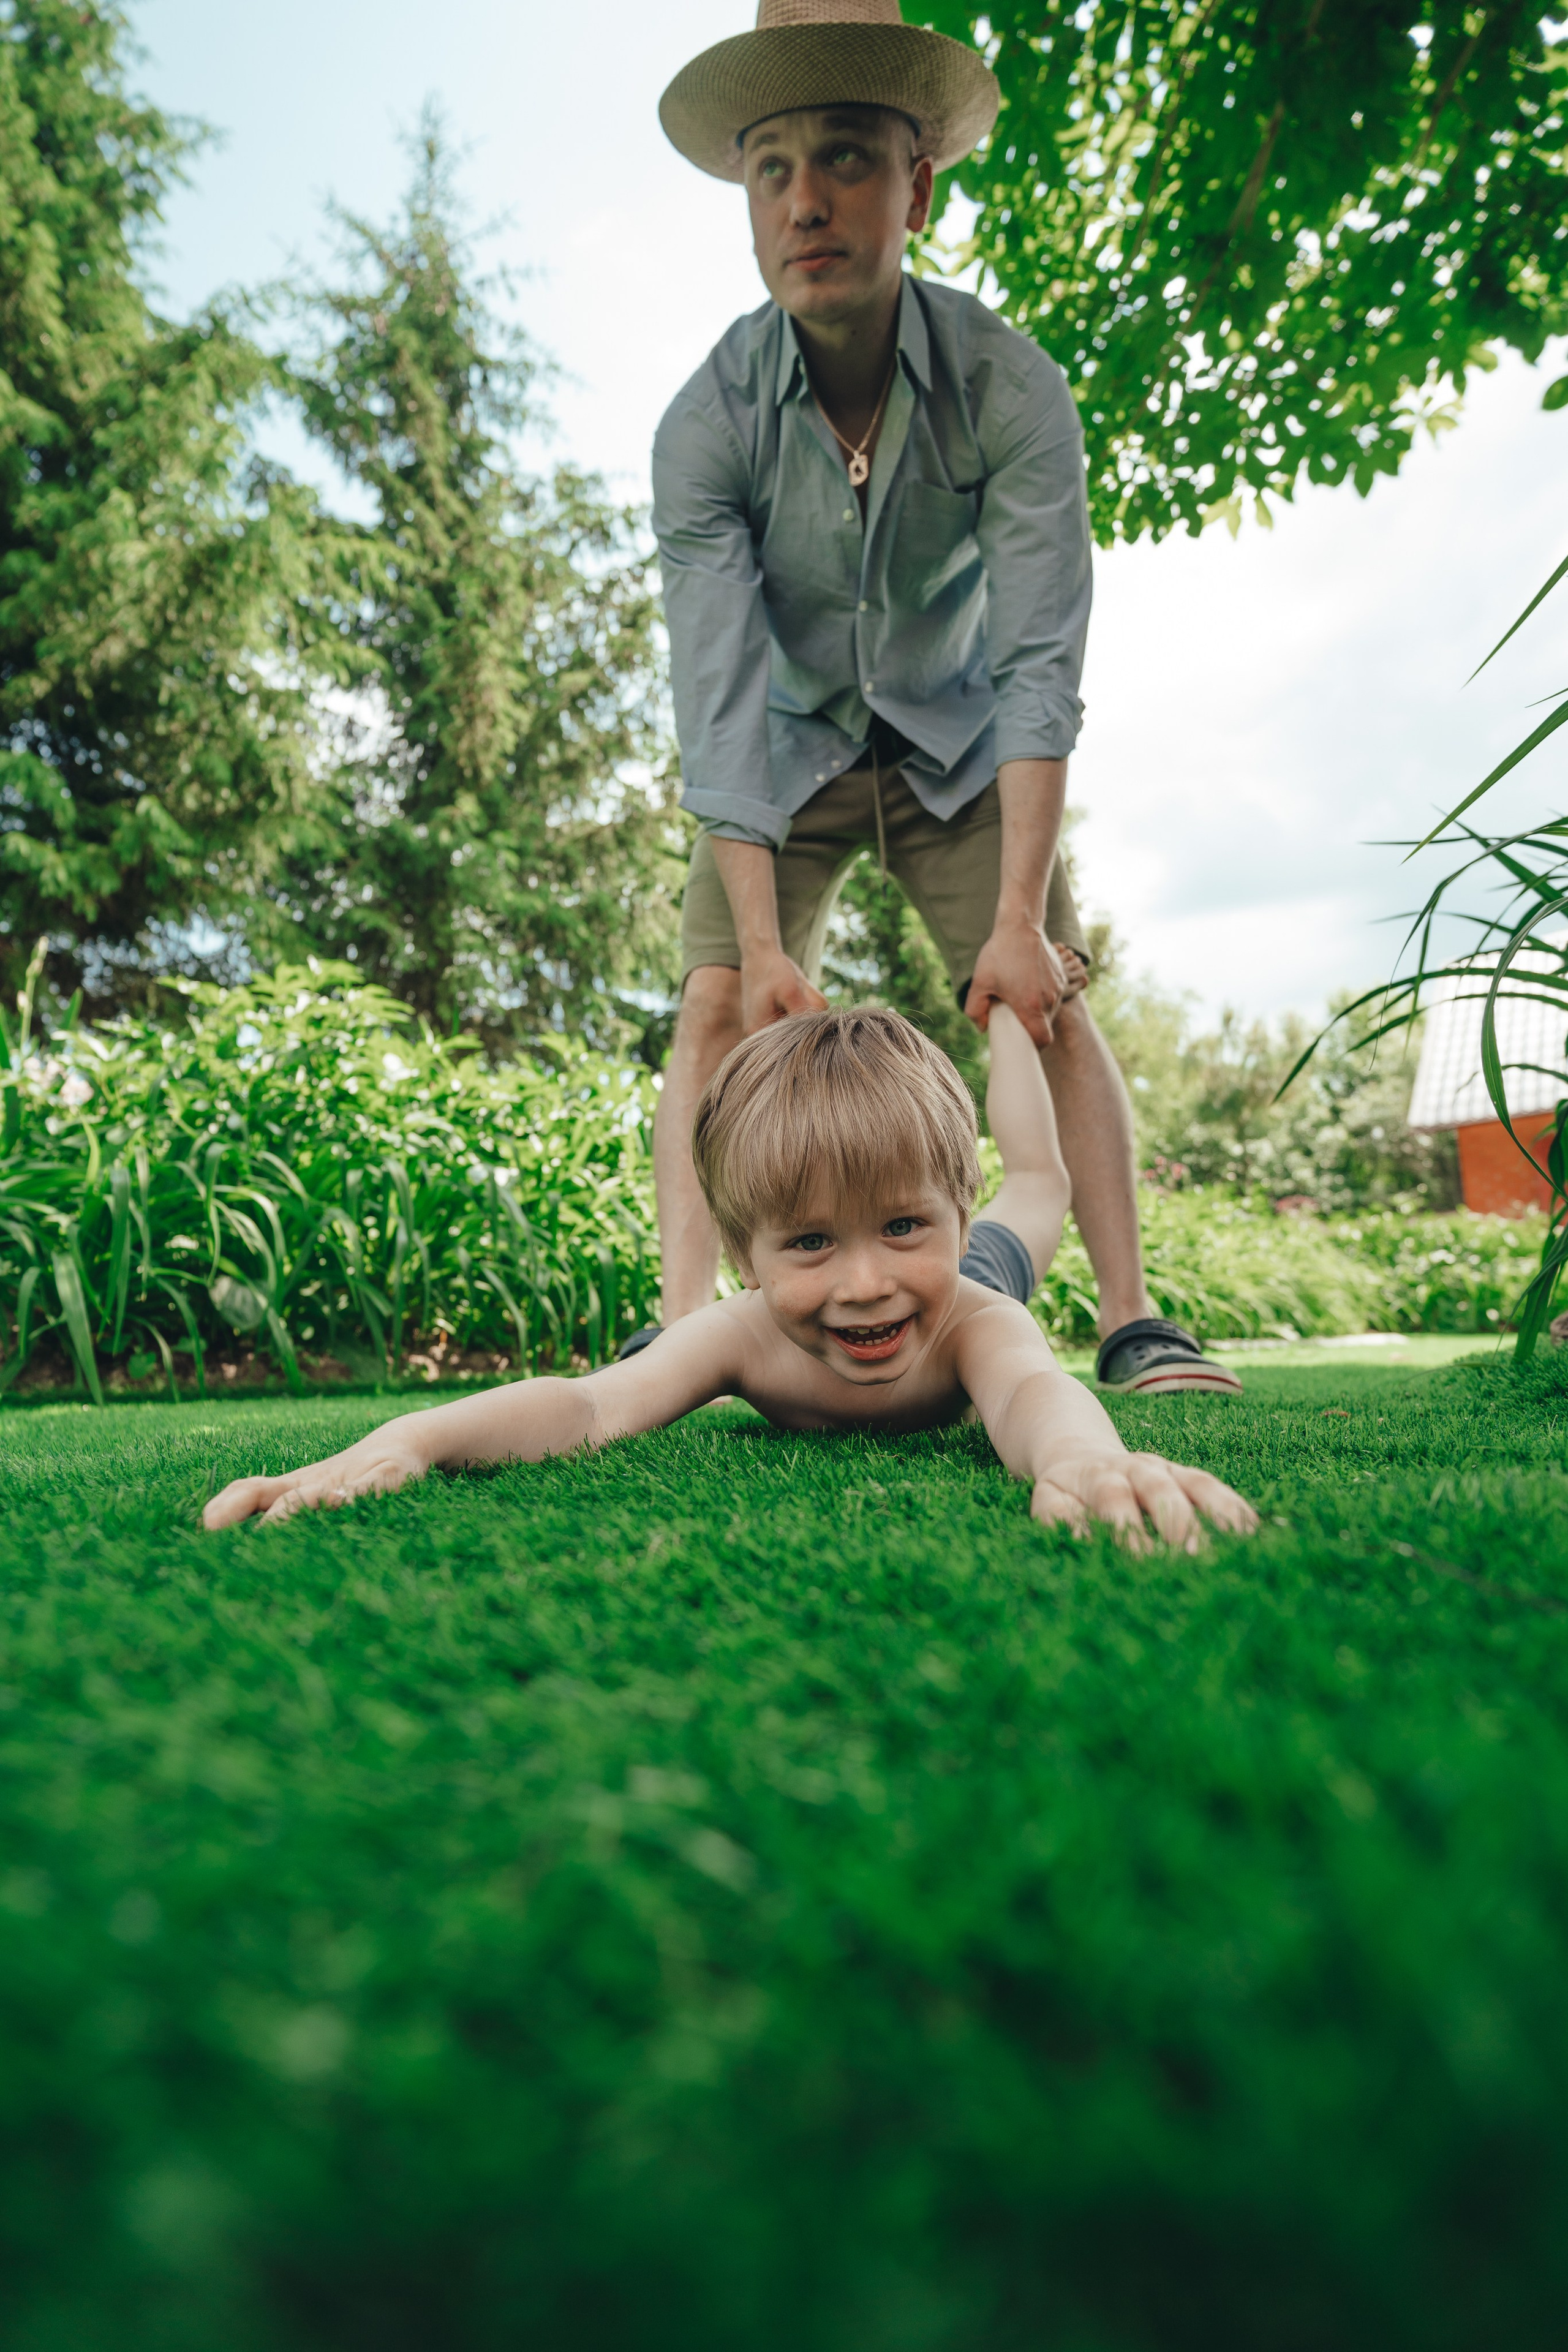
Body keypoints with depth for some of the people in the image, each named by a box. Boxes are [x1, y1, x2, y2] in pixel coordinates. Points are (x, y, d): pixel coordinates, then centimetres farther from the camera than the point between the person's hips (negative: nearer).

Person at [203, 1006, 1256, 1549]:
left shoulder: (968, 1321, -50)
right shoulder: (747, 1332, -48)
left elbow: (1037, 1392, -72)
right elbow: (590, 1405, -61)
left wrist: (1082, 1459, -98)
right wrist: (406, 1438, -79)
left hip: (977, 1280, 2)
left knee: (1037, 1188, 30)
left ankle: (1007, 1006, 51)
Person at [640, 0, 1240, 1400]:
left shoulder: (1011, 387, -21)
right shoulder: (708, 422, -20)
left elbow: (1038, 664, -25)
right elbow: (722, 702, -26)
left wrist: (1020, 917, -33)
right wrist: (762, 945, -33)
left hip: (958, 747, 0)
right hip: (788, 760, 1)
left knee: (1045, 1001, -13)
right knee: (718, 1000, -16)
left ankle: (1132, 1320, -9)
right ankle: (685, 1329, -17)